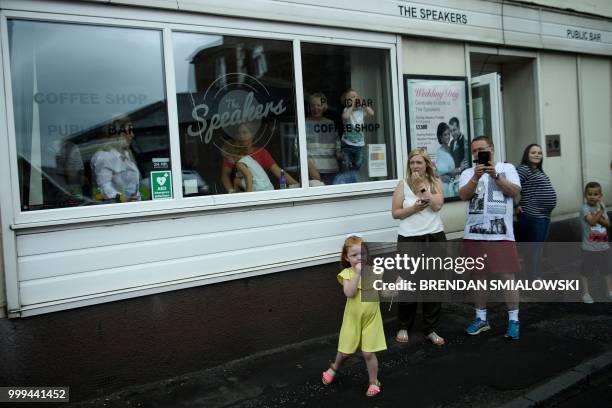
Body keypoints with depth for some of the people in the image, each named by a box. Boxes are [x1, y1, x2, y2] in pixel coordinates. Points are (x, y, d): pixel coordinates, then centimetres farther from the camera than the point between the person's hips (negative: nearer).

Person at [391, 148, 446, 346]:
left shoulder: (435, 182, 5)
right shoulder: (403, 184, 0)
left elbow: (437, 205, -12)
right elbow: (395, 213, -2)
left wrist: (422, 185, -11)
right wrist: (414, 208, -15)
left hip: (434, 238, 2)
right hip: (410, 240, -2)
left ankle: (430, 329, 20)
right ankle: (403, 327, 22)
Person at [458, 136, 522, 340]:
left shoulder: (506, 168, 7)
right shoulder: (468, 172, 9)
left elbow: (514, 191, -6)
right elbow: (463, 195, -7)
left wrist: (495, 176, -16)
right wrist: (476, 177, -20)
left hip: (501, 233, -2)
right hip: (475, 233, 2)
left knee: (507, 276, -3)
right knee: (479, 276, 11)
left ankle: (513, 320, 11)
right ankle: (481, 318, 24)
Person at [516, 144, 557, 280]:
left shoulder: (539, 171, 18)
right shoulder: (524, 169, -12)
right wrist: (517, 205, -19)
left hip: (544, 215, 10)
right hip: (532, 216, -10)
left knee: (539, 248, 15)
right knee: (533, 248, -4)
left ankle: (537, 277, 24)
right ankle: (533, 279, 2)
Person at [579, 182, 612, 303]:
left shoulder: (601, 207, 6)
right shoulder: (584, 208, -13)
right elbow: (592, 221, -26)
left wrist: (598, 217, -18)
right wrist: (601, 210, -23)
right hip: (589, 247, -6)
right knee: (586, 271, 3)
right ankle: (586, 294, 15)